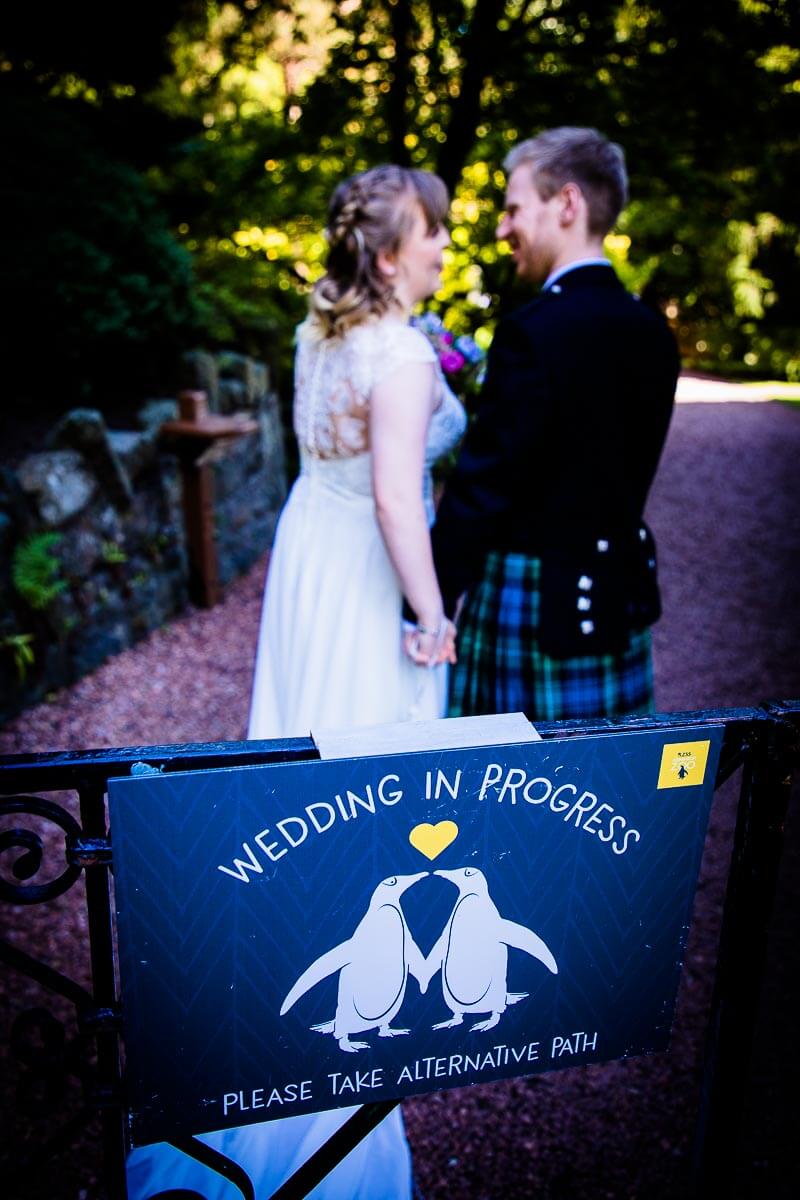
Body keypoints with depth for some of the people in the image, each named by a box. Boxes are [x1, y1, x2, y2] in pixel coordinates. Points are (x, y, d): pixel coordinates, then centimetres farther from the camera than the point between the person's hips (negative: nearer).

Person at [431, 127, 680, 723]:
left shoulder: (535, 331, -19)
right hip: (622, 590, 8)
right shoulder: (652, 330, 5)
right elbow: (629, 471, 10)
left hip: (535, 603, -8)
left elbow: (482, 487, -19)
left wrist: (429, 608, -13)